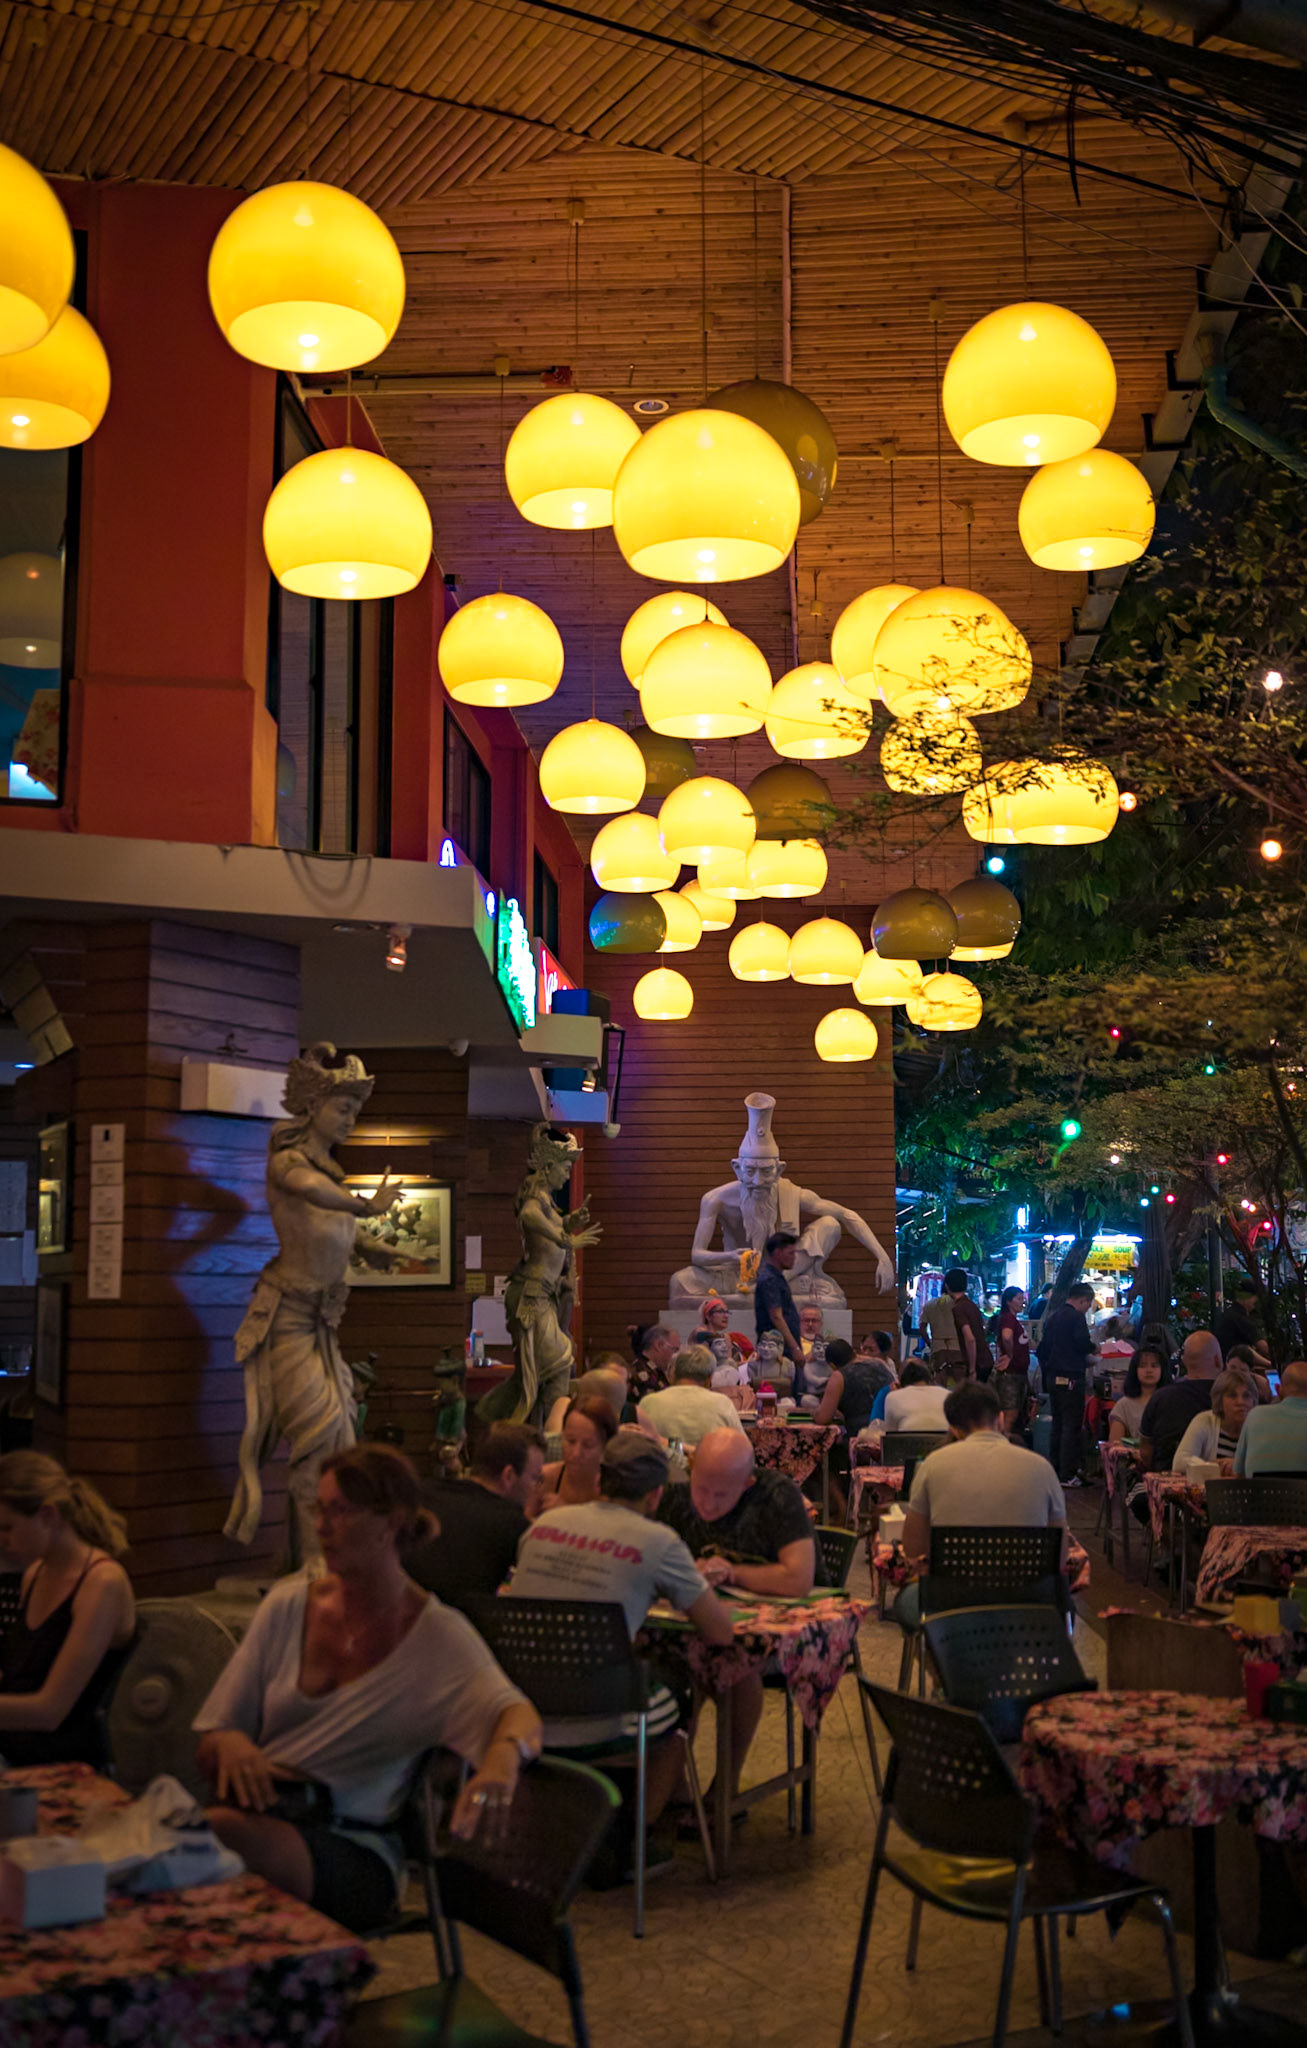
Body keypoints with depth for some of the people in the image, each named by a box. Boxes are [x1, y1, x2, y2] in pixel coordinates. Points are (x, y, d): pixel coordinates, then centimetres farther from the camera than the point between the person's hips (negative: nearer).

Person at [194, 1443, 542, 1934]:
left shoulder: (438, 1635, -1)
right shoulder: (287, 1605, 9)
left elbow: (520, 1713, -19)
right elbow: (206, 1751, 11)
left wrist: (504, 1759, -44)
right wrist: (230, 1745, -15)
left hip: (353, 1847, -3)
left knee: (231, 1835, -35)